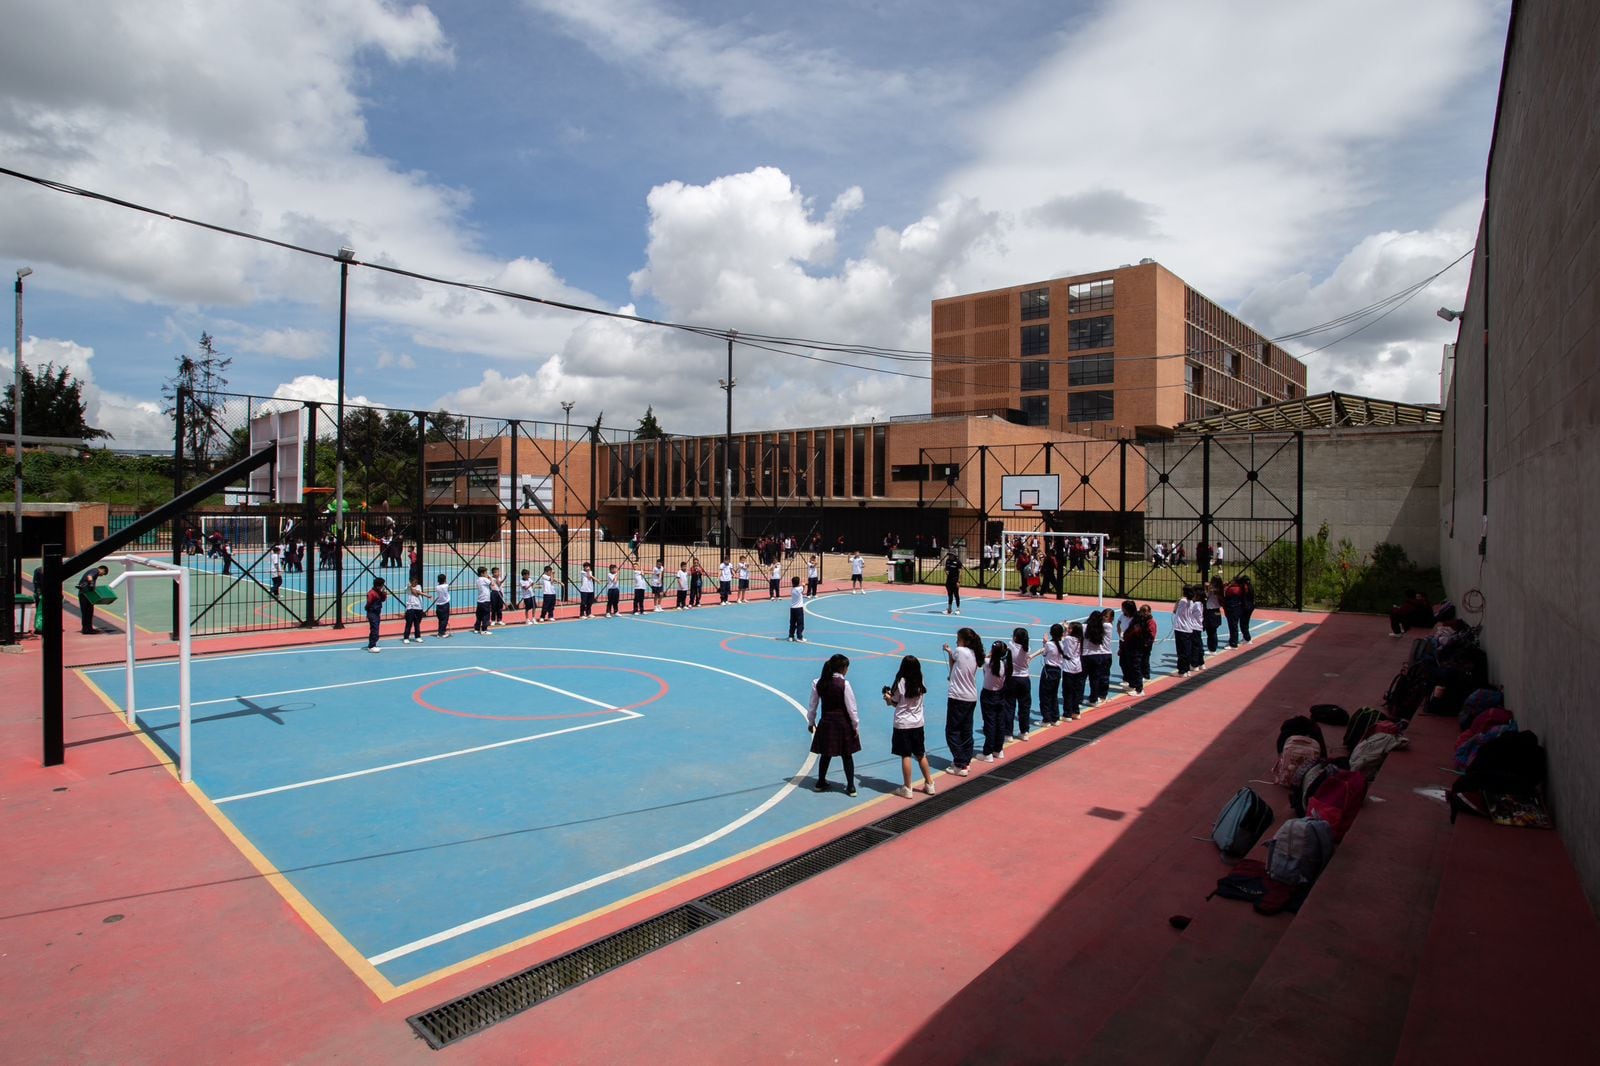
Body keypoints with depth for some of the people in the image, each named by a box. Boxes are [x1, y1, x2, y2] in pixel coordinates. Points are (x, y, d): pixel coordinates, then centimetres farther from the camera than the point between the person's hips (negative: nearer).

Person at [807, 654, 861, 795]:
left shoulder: (818, 683, -3)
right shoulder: (844, 684, -15)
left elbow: (813, 705, 5)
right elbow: (851, 708, -11)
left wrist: (811, 722, 18)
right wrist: (856, 726, -1)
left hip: (826, 723, 3)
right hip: (843, 723, -3)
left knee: (825, 754, 18)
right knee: (847, 755, 10)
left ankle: (821, 783, 27)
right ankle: (851, 787, 15)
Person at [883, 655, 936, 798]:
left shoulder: (901, 682, -14)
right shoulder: (920, 683, 1)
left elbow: (895, 703, -6)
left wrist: (888, 697, 15)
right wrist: (892, 696, 19)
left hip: (902, 724, -5)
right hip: (918, 723, 5)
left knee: (906, 756, 1)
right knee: (921, 755, 16)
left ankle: (907, 789, 8)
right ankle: (929, 784, 25)